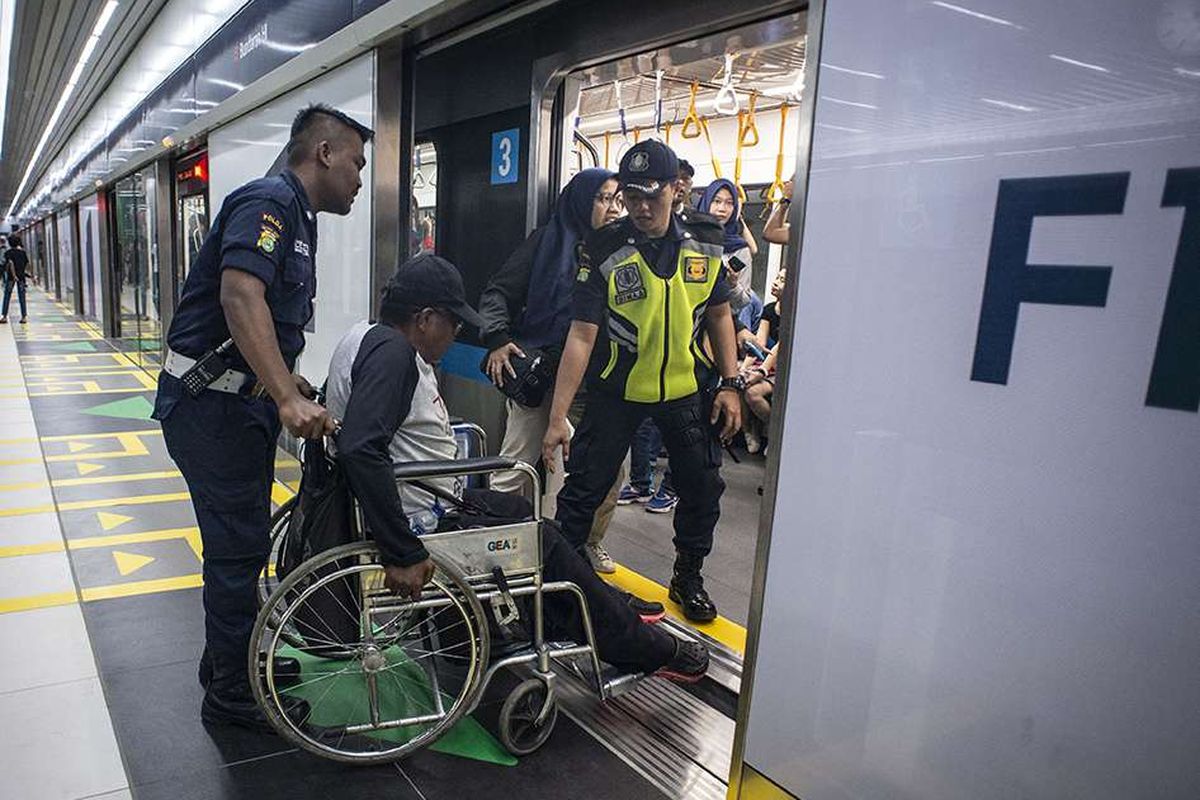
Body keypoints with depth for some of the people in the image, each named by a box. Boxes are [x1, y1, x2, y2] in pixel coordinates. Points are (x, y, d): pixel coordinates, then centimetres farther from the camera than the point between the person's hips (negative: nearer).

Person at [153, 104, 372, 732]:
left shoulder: (294, 215, 16)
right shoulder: (269, 201, -15)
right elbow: (240, 292, -32)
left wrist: (293, 388, 16)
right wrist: (287, 397, -38)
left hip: (239, 403, 10)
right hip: (211, 404, -10)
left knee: (243, 539, 19)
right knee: (238, 546, -1)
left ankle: (231, 660, 36)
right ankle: (231, 695, 15)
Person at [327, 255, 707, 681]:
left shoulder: (372, 337, 8)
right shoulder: (391, 350, -24)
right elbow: (360, 449, -36)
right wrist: (403, 554, -32)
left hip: (426, 504, 10)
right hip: (423, 525, -10)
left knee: (526, 511, 18)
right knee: (544, 544, 0)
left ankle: (615, 611, 32)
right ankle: (645, 649, 17)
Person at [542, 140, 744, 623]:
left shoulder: (705, 243, -5)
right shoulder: (603, 251, -16)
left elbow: (718, 314, 7)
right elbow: (582, 335, -19)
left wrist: (730, 384, 1)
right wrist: (557, 417, -23)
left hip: (686, 388, 3)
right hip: (617, 390, -3)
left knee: (704, 487, 10)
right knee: (585, 487, 1)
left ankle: (688, 578, 32)